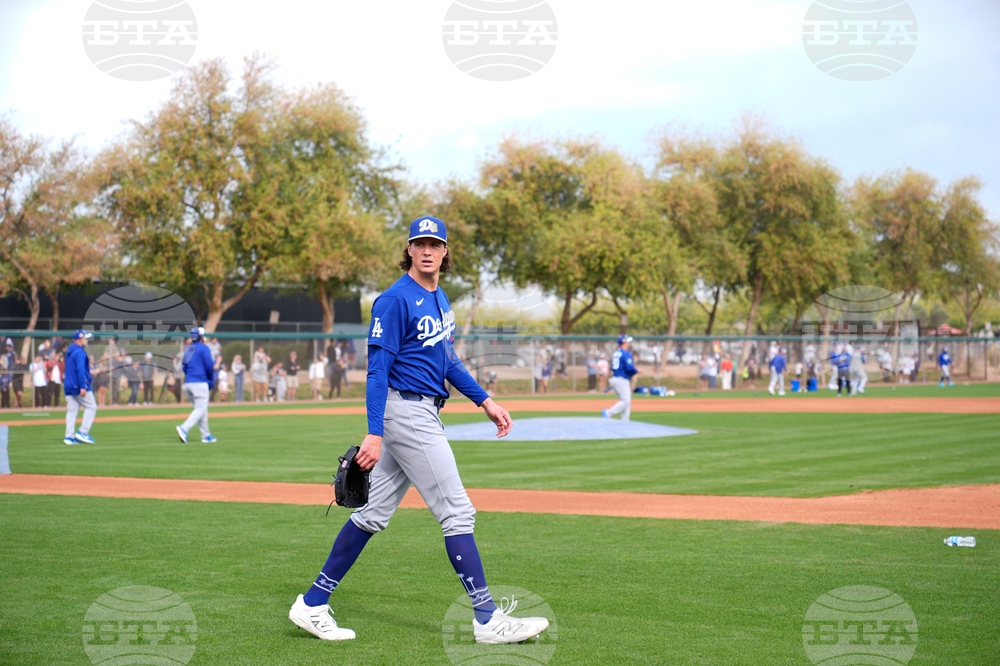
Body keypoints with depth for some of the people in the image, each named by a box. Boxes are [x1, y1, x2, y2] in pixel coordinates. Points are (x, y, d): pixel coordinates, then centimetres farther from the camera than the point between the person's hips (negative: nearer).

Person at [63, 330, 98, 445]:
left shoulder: (69, 352, 17)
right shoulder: (80, 353, -13)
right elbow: (80, 370, -22)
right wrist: (82, 387, -26)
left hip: (69, 388, 9)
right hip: (79, 387, -9)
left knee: (72, 410, 6)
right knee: (91, 407, -2)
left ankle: (69, 437, 2)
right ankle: (83, 432, -8)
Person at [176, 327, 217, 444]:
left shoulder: (187, 349, 17)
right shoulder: (204, 348, -3)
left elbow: (184, 367, 17)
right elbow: (209, 366, -10)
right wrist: (211, 380, 4)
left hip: (187, 383, 8)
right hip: (200, 383, -7)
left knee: (201, 409, 14)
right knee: (201, 409, -8)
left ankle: (206, 435, 12)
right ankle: (184, 428, -27)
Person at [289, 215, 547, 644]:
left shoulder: (438, 298, 15)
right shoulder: (395, 300, -14)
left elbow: (447, 359, 24)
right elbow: (378, 369, -18)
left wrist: (485, 402, 19)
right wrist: (375, 433, -23)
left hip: (423, 413, 10)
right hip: (405, 412, -10)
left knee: (373, 514, 10)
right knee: (457, 512, -7)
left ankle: (313, 605, 16)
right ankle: (488, 621, -2)